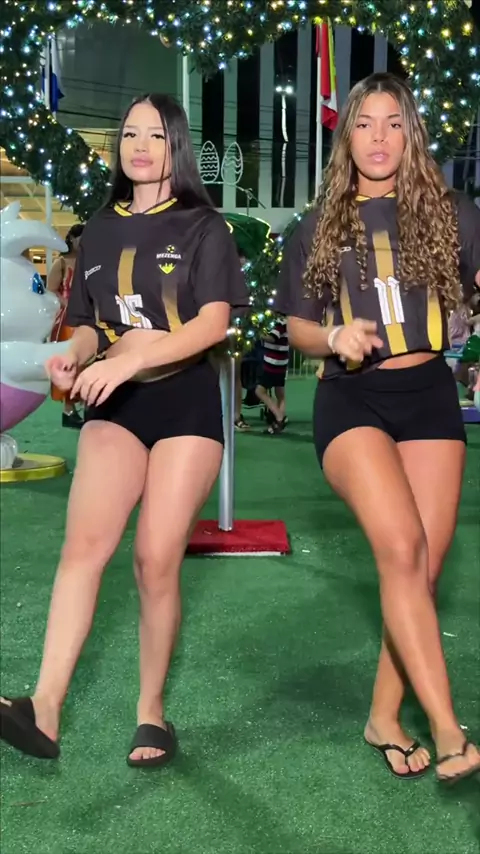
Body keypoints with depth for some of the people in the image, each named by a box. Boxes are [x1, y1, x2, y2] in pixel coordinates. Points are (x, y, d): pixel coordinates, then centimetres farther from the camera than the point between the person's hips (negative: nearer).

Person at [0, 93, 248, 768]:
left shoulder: (202, 228, 1)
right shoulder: (99, 232, 14)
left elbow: (214, 323, -12)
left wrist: (128, 360, -24)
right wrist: (74, 357, -4)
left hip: (185, 401, -3)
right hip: (115, 405, 3)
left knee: (156, 562, -6)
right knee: (84, 542, -18)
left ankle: (152, 709, 11)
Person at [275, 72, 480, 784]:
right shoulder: (318, 228, 9)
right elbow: (296, 327, 12)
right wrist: (334, 337, -9)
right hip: (351, 400, -1)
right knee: (402, 549, -20)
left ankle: (385, 718, 17)